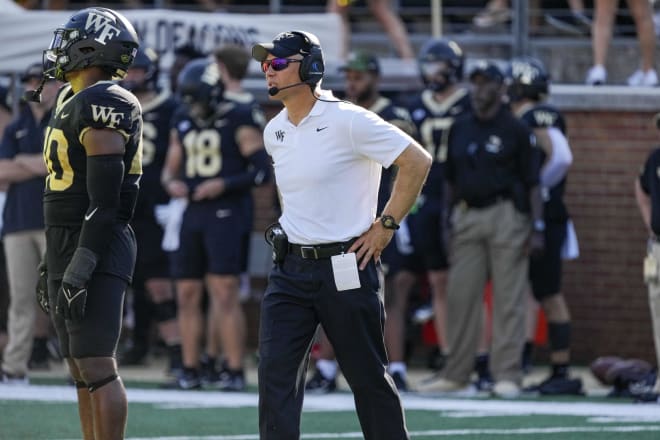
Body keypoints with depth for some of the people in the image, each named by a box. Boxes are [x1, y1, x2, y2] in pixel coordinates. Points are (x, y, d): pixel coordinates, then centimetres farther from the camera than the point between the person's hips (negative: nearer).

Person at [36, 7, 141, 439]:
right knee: (82, 369, 11)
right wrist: (54, 263, 23)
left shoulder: (102, 105, -15)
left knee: (96, 365, -12)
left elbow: (104, 198, -20)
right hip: (68, 244, 10)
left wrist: (82, 265, -24)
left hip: (96, 249, -10)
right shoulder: (73, 102, 17)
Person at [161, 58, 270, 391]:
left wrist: (224, 184, -18)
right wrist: (171, 183, -1)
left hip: (225, 213, -7)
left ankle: (235, 370, -9)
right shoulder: (183, 123, 14)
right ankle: (190, 369, 14)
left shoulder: (239, 121, -6)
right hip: (192, 212, 7)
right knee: (187, 294, 6)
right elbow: (171, 167, 22)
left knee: (225, 294, -11)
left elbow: (261, 171, -7)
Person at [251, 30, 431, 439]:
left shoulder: (347, 121, -12)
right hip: (290, 267, 6)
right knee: (275, 374, -6)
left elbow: (417, 160, -12)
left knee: (369, 377, 4)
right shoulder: (275, 133, 9)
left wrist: (386, 225, -11)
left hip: (346, 267, -6)